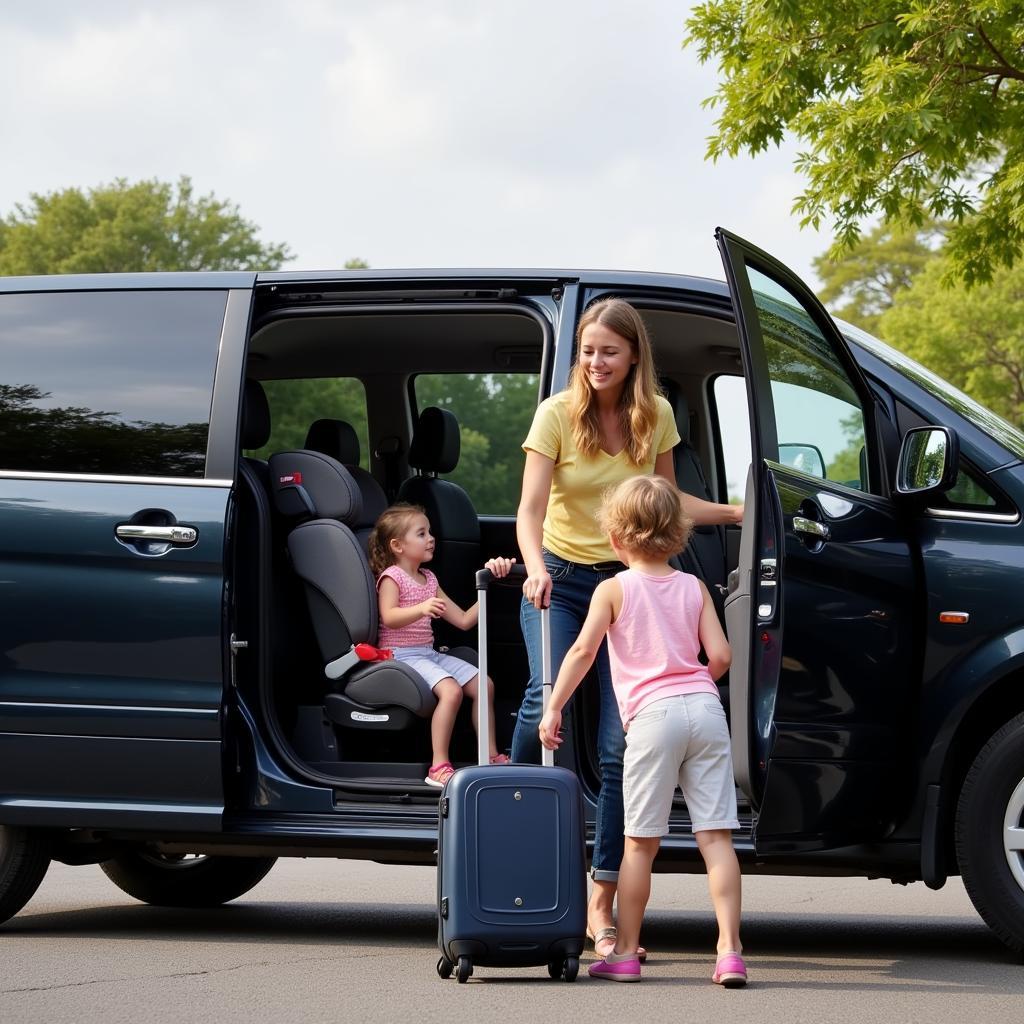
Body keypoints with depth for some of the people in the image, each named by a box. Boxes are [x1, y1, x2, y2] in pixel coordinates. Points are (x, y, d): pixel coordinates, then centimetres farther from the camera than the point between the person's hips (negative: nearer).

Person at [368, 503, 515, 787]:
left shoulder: (429, 580, 19)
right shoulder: (391, 577, -5)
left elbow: (464, 620, 18)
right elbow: (389, 617, -23)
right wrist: (422, 609, -40)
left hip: (429, 653, 9)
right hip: (401, 654, -9)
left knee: (483, 684, 0)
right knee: (451, 689, -30)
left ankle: (491, 755, 9)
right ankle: (439, 767, -31)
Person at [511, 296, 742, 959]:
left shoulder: (656, 416, 2)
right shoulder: (557, 414, -9)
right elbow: (530, 510, -17)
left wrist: (738, 513, 6)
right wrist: (536, 569, -36)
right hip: (561, 579, -2)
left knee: (621, 744, -5)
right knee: (548, 701, -28)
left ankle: (601, 904, -3)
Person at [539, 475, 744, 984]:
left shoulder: (614, 589, 6)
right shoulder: (694, 587, 15)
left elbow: (582, 650, -5)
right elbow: (719, 655, 8)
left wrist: (553, 708, -1)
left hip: (653, 714, -3)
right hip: (705, 709, 3)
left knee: (640, 841, 4)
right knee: (715, 835, 0)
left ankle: (625, 953, 10)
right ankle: (729, 951, -7)